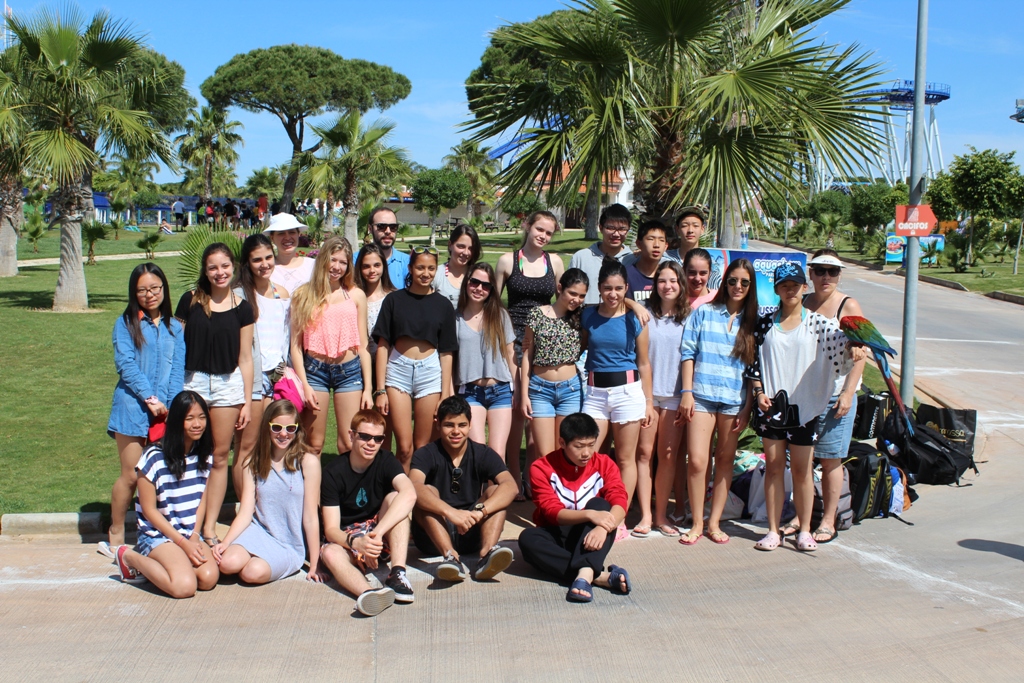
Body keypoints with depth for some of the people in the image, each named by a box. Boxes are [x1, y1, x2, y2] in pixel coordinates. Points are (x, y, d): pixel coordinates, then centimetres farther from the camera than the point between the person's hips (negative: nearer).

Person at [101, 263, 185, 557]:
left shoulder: (174, 327, 10)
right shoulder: (126, 323, 2)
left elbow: (178, 370, 4)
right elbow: (125, 364, -7)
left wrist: (172, 406, -8)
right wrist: (150, 398, -14)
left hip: (166, 410, 2)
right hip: (133, 408, -2)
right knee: (131, 475, -1)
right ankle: (115, 535, 15)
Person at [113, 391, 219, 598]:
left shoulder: (203, 457, 3)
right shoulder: (154, 458, -14)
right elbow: (149, 510, -10)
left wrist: (195, 536, -7)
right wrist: (184, 543, -14)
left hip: (191, 535, 5)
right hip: (158, 534, -5)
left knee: (209, 578, -22)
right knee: (184, 586, -27)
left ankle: (158, 562, 5)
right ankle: (130, 558, 0)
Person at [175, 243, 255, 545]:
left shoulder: (242, 308, 3)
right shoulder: (190, 300, 0)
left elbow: (245, 357, 6)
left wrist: (247, 401, 5)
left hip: (228, 384, 1)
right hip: (192, 381, -1)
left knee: (220, 456, 5)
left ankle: (210, 528, 14)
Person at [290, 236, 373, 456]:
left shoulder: (356, 295, 7)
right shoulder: (304, 294, 4)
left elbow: (363, 345, 8)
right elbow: (296, 344, 2)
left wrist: (367, 388, 4)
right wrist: (304, 385, -6)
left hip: (349, 371, 1)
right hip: (315, 370, -1)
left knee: (350, 445, -1)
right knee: (313, 445, 4)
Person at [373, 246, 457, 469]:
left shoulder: (443, 305, 6)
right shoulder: (394, 300, 3)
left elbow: (446, 352, 6)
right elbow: (383, 345, 2)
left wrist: (445, 395, 2)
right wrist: (380, 390, -4)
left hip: (430, 371, 1)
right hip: (398, 369, -1)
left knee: (422, 446, 4)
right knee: (404, 447, -5)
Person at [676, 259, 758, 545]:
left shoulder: (753, 321, 7)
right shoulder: (704, 313, 5)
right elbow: (688, 353, 4)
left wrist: (748, 406, 0)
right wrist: (687, 392, -3)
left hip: (735, 400, 1)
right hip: (702, 395, -1)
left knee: (725, 461, 7)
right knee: (697, 460, -7)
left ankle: (714, 522, 18)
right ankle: (697, 524, 7)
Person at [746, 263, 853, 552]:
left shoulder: (817, 323, 0)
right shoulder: (765, 324, 6)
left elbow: (842, 342, -14)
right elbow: (754, 361, 7)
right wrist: (759, 392, -4)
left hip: (804, 406, -1)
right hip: (771, 405, 2)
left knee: (802, 470, 6)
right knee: (773, 467, 6)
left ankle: (804, 530, 19)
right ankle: (773, 530, 15)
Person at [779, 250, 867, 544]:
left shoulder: (849, 306, -3)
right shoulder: (800, 304, 10)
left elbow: (859, 355, -7)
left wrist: (848, 393, -15)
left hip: (834, 395, -4)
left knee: (830, 460, 2)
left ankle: (828, 522, 13)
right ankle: (800, 515, 20)